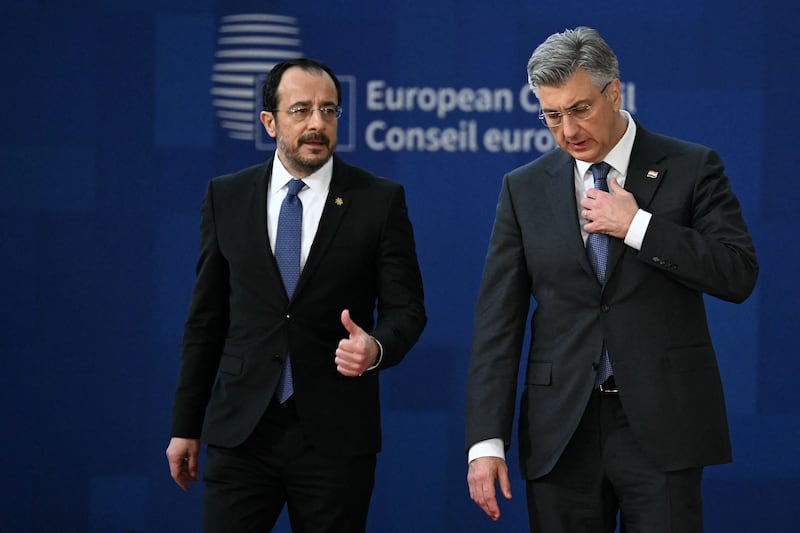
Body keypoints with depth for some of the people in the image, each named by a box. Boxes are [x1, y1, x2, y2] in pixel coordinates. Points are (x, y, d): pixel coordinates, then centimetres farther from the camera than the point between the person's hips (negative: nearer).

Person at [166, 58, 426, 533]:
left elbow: (405, 308, 1)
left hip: (335, 434, -1)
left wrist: (376, 348, -22)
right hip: (241, 431, 1)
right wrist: (186, 425, 8)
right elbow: (206, 317, 9)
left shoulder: (380, 200, 0)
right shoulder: (226, 197, 6)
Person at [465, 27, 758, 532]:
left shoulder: (691, 169, 2)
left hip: (661, 424, -2)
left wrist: (637, 226, -13)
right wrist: (486, 442, -3)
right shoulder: (524, 188, 8)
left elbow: (740, 274, -6)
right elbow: (498, 319, 4)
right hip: (561, 431, 2)